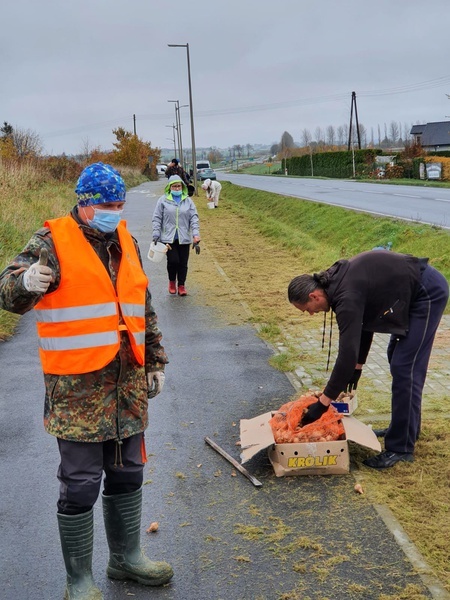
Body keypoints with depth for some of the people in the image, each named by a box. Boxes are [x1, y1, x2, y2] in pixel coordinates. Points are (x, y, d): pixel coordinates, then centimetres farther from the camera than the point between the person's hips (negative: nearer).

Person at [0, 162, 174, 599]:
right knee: (80, 484, 1)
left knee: (127, 474, 17)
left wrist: (155, 361, 19)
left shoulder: (125, 241, 12)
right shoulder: (53, 242, -8)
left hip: (128, 383, 6)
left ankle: (126, 557, 37)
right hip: (77, 387, -6)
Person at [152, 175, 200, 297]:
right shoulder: (163, 200, 1)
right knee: (173, 260, -9)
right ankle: (172, 282, 18)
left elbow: (194, 218, 2)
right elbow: (157, 218, 3)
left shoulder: (188, 201, 6)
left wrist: (196, 236, -7)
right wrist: (156, 235, -3)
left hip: (184, 238, 2)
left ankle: (181, 285, 20)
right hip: (168, 237, -2)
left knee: (183, 263, 4)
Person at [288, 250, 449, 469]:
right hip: (416, 288, 11)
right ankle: (406, 427, 31)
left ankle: (401, 449, -3)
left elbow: (347, 352, -30)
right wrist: (357, 366, 19)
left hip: (428, 292, -10)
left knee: (404, 368, -10)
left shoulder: (347, 297, -27)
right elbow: (365, 321, 16)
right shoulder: (338, 280, 3)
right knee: (396, 356, 19)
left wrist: (322, 403, -26)